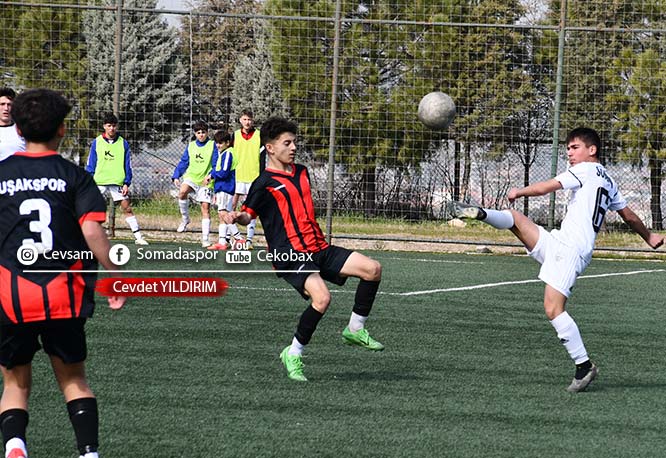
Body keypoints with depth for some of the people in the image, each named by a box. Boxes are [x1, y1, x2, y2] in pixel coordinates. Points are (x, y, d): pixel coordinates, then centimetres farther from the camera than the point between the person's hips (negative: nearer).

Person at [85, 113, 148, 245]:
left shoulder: (123, 143, 5)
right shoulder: (96, 142, 4)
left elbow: (127, 165, 6)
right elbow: (90, 164, 6)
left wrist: (126, 183, -2)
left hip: (118, 182, 0)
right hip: (99, 181, 0)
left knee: (127, 208, -1)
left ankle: (138, 236, 1)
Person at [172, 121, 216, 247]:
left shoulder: (212, 145, -1)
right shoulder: (190, 146, 10)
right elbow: (183, 162, 14)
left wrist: (210, 175, -21)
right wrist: (176, 176, 2)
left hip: (205, 181, -2)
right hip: (191, 176, 2)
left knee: (205, 208, -5)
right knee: (182, 192, -29)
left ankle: (205, 239, -2)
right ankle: (185, 219, -7)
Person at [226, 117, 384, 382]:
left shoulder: (301, 172, 17)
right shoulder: (265, 183, -5)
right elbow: (248, 215, -8)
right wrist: (236, 218, -30)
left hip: (319, 249, 8)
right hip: (290, 256, -8)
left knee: (372, 269, -3)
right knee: (321, 298, -31)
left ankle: (355, 330, 12)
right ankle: (293, 354, -13)